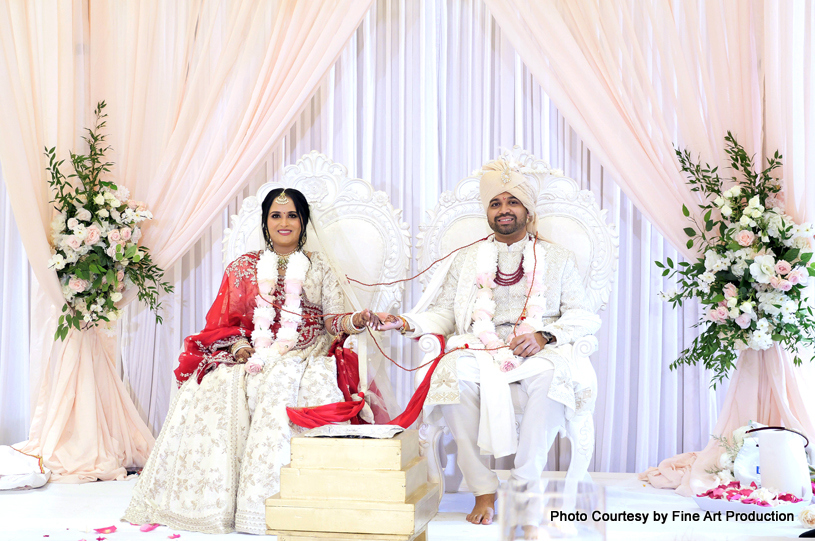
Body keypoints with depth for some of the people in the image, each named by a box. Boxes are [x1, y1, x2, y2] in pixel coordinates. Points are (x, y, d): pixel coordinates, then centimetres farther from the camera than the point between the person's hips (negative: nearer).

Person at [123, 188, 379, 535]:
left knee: (281, 384, -34)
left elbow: (333, 320, 6)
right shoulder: (244, 268, 17)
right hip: (254, 356, 2)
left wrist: (357, 320, -16)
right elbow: (227, 320, 11)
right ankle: (214, 502, -19)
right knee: (214, 388, -26)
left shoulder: (318, 266, 15)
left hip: (304, 355, -1)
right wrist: (240, 345, -9)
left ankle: (267, 506, -30)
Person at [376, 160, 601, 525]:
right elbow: (444, 314, 19)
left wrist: (545, 335, -11)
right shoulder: (466, 260, 26)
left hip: (537, 350, -1)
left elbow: (584, 317, 9)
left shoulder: (558, 259, 19)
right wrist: (407, 323, -2)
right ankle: (483, 490, -27)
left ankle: (524, 485, -30)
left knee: (550, 374, -38)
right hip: (478, 347, 1)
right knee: (454, 373, -35)